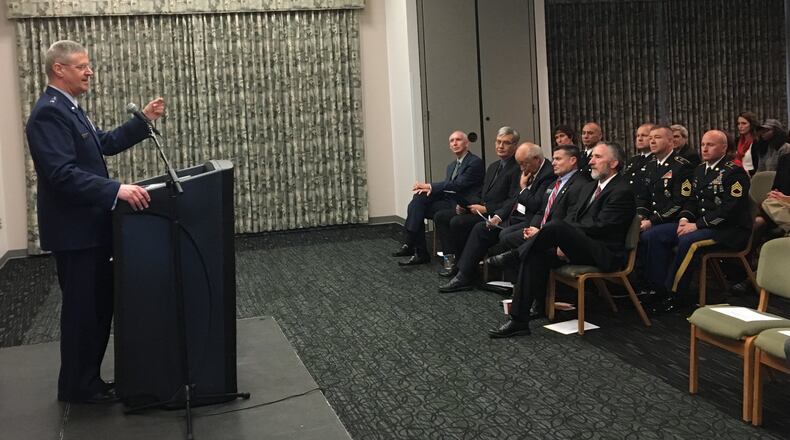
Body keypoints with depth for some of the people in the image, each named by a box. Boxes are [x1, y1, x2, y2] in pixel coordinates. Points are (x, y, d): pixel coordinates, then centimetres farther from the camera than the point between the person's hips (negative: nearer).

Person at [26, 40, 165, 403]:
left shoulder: (67, 107, 14)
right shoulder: (49, 112, -19)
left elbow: (104, 144, 20)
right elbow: (62, 173, -29)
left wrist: (143, 121, 12)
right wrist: (117, 190, -36)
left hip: (89, 226, 10)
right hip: (72, 229, -10)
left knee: (100, 304, 16)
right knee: (82, 308, 1)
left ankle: (88, 378, 27)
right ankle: (77, 386, 14)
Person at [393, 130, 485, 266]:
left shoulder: (475, 162, -6)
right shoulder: (452, 166, 22)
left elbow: (458, 185, -16)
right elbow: (446, 187, 14)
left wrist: (430, 186, -14)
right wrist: (430, 189, -10)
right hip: (448, 200, 8)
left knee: (417, 208, -21)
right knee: (418, 198, -16)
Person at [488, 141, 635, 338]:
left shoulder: (622, 191, -7)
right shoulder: (590, 187, 22)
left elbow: (599, 227, -16)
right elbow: (574, 218, 16)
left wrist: (560, 233, -14)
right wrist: (561, 240, -6)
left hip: (604, 254, -8)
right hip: (581, 248, 8)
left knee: (558, 225, -29)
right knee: (537, 256, -16)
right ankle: (518, 320, -18)